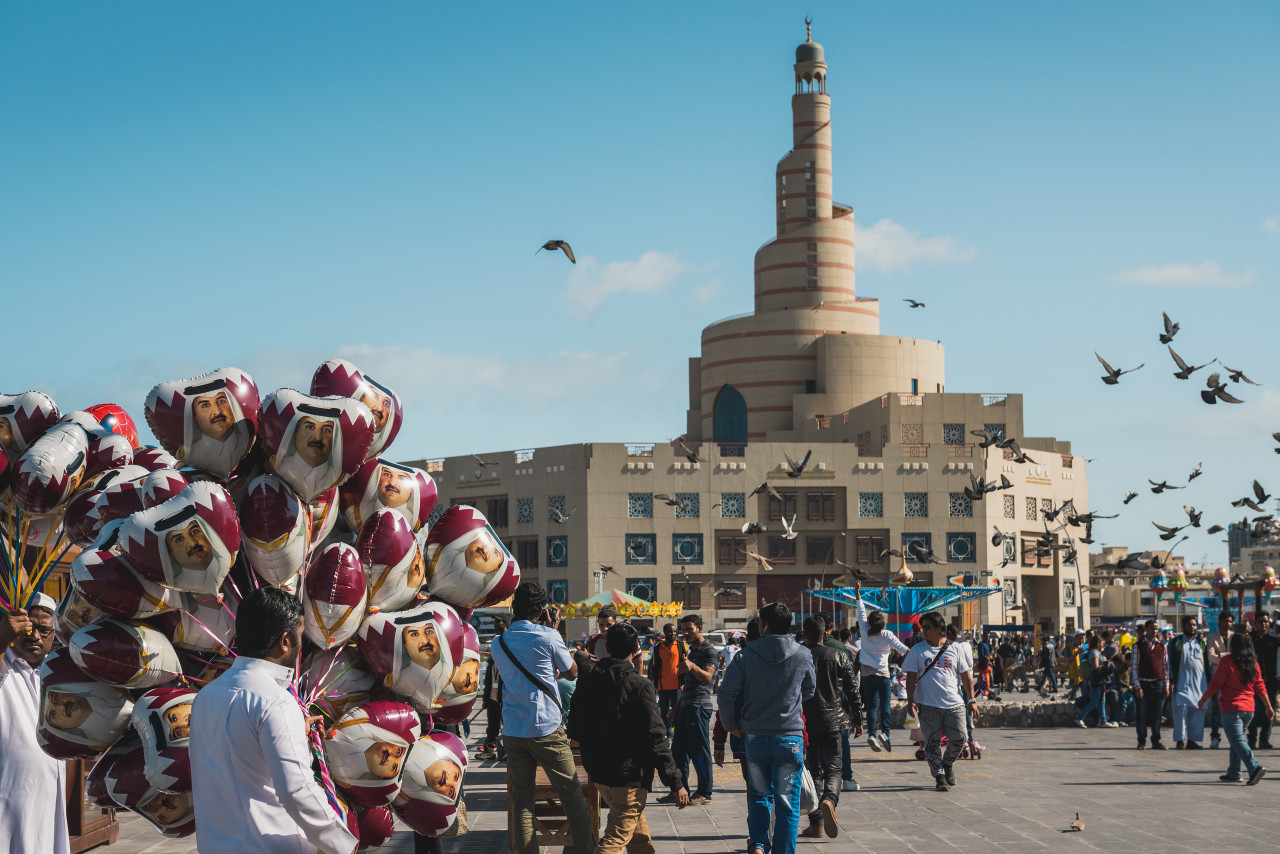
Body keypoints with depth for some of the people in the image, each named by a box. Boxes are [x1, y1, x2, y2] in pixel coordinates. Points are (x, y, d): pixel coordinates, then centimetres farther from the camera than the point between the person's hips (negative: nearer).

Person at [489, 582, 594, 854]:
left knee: (521, 797, 5)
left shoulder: (499, 644, 9)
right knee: (572, 793, 5)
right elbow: (572, 672, 7)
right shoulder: (547, 637, -7)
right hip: (546, 728, -5)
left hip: (512, 730, 5)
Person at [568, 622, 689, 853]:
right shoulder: (640, 686, -16)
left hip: (598, 773, 7)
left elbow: (574, 733, 10)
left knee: (638, 831, 25)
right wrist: (676, 783, -9)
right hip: (629, 776, -7)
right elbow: (656, 740, -16)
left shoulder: (587, 682, 1)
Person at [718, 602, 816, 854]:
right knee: (787, 801, 6)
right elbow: (810, 690, 15)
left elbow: (726, 693, -8)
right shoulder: (803, 656, -1)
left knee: (759, 796, 16)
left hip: (755, 737, 1)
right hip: (790, 736, -1)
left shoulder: (746, 656, -5)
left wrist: (731, 725, 6)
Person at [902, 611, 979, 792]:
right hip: (928, 705, -1)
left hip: (954, 703, 1)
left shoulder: (954, 649, 8)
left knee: (960, 738, -7)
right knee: (932, 743, -1)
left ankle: (947, 763, 19)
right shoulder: (917, 650, 6)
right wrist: (910, 701, -7)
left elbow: (966, 675, 12)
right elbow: (911, 677, 3)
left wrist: (971, 700, 7)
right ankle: (939, 776, 10)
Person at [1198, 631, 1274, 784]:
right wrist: (1268, 706, 17)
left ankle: (1254, 768, -25)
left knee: (1237, 740, -8)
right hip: (1249, 708, 6)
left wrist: (1203, 699, 4)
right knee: (1237, 739, 17)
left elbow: (1215, 684, -9)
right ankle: (1233, 773, 19)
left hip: (1231, 707, -6)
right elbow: (1260, 687, 9)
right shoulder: (1253, 663, 6)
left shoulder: (1226, 661, -10)